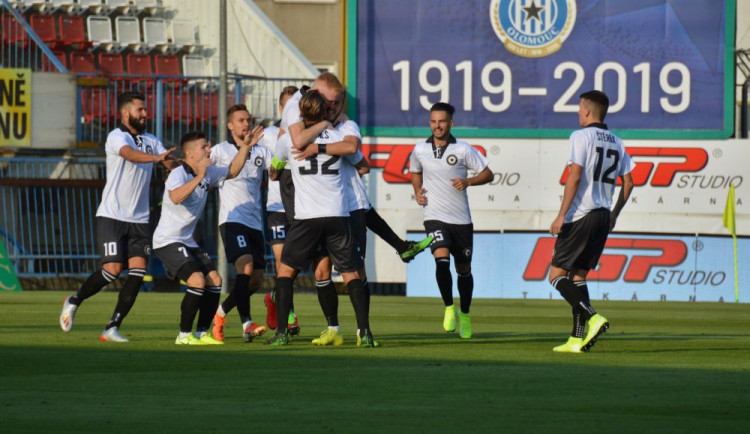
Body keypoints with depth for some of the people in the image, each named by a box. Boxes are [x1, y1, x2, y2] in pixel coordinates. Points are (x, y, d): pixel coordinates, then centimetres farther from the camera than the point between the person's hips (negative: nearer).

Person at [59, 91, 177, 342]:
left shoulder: (150, 141, 14)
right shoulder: (117, 137, -7)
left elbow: (172, 164, 5)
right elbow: (130, 154, -29)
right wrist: (156, 157, -47)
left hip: (139, 219, 6)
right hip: (112, 216, -6)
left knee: (137, 272, -8)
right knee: (113, 269, -13)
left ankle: (112, 328, -2)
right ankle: (74, 302, 14)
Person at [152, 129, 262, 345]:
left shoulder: (208, 173, 7)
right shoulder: (178, 174, -18)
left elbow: (232, 171, 22)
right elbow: (176, 197, -38)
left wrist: (245, 147, 10)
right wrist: (200, 176, -41)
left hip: (188, 242, 9)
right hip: (168, 241, -9)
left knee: (215, 281, 0)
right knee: (198, 281, -22)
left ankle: (202, 333, 9)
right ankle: (184, 335, -11)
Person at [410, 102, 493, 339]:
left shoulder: (463, 149, -4)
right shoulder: (420, 150, 2)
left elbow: (487, 174, 2)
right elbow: (415, 173, 23)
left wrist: (468, 181, -15)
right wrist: (417, 191, 4)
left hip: (461, 219, 0)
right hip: (435, 216, 0)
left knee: (463, 269, 10)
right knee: (442, 259, -24)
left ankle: (464, 314, 31)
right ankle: (449, 308, -9)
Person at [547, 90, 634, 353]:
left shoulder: (581, 136, -8)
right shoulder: (616, 142, 13)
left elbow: (574, 176, -15)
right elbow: (628, 182, 14)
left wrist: (561, 215, -14)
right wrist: (614, 215, 24)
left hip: (580, 215, -7)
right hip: (603, 217, 7)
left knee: (557, 276, -3)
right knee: (578, 276, 11)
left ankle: (592, 317, -21)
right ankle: (577, 339, 5)